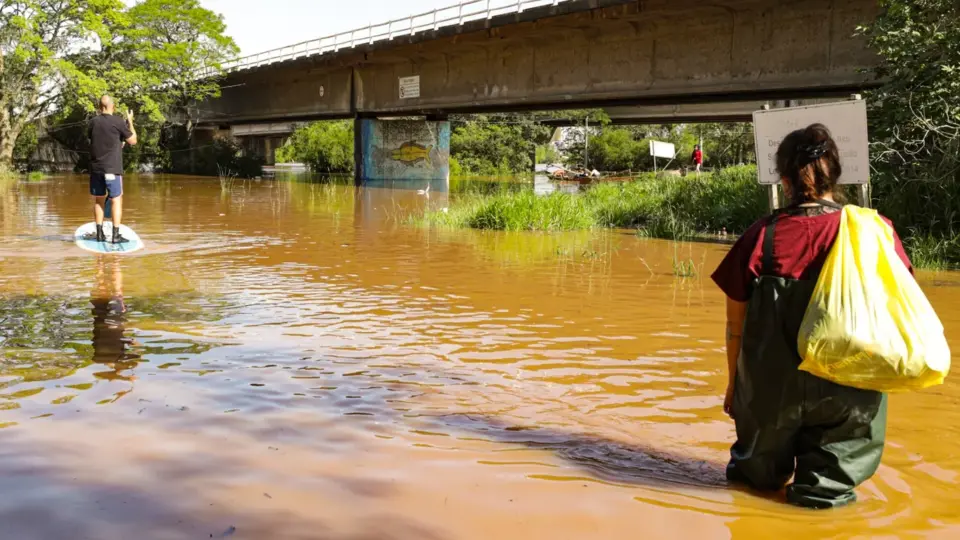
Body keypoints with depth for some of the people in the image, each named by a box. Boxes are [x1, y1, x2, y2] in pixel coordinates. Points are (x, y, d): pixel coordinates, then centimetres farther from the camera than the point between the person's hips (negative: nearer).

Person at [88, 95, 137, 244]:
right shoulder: (118, 122, -8)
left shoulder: (94, 122, 5)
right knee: (117, 200, 0)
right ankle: (116, 235, -6)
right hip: (112, 168, -4)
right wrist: (130, 122, 11)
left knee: (99, 200, 12)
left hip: (96, 168, 5)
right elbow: (133, 141, 0)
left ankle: (100, 233, 11)